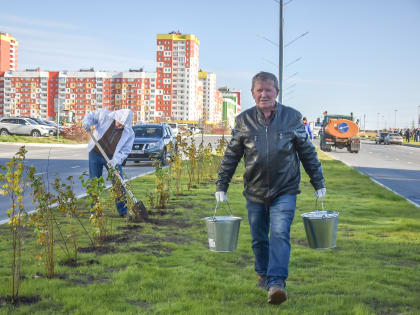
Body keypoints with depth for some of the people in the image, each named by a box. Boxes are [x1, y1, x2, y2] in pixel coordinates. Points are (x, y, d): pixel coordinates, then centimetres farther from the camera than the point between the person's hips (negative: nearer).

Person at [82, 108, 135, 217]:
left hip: (112, 158, 0)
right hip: (95, 154, 0)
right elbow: (91, 115, 1)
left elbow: (125, 150, -10)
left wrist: (116, 160, -26)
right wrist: (86, 122, -22)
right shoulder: (104, 115, -13)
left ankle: (123, 211, 7)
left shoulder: (129, 133, -11)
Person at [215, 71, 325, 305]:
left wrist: (319, 184, 9)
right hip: (255, 193, 2)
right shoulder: (244, 120, 3)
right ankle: (263, 275, 32)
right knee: (259, 239, 12)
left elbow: (308, 152, 8)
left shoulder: (292, 118, 0)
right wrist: (221, 186, 7)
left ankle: (277, 282, -18)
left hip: (285, 192, -2)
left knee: (280, 234, -15)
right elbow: (231, 156, 9)